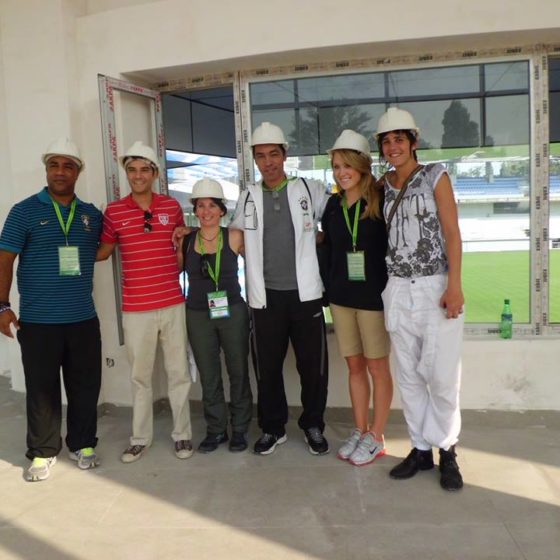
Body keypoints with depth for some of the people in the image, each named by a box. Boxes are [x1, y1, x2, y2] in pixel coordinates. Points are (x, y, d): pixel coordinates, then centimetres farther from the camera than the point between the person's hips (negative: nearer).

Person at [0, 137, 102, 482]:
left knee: (85, 386, 9)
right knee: (42, 389, 7)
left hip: (84, 319, 3)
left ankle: (82, 444, 26)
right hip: (37, 321, -2)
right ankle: (43, 452, 22)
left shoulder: (92, 215, 9)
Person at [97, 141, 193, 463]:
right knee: (140, 376, 10)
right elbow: (103, 251, 11)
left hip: (173, 304, 1)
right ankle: (141, 438, 25)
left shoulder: (172, 206, 3)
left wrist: (176, 271, 4)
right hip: (136, 309, -1)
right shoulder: (114, 211, -1)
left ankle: (182, 434, 23)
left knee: (179, 372, 9)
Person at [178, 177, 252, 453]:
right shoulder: (186, 240, 1)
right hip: (198, 315, 2)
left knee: (238, 372, 7)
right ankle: (215, 429, 25)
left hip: (233, 312, -2)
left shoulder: (234, 237, -5)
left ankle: (239, 428, 23)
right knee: (208, 376, 11)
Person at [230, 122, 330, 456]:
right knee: (267, 368, 8)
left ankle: (313, 426, 26)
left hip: (305, 293, -1)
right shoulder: (248, 198, 8)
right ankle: (273, 428, 26)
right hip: (266, 296, 2)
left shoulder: (311, 190, 2)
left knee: (313, 366, 6)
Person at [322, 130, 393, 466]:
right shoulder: (333, 205, 8)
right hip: (341, 296, 5)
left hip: (374, 295, -5)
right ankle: (360, 431, 25)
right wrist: (330, 287, 10)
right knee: (354, 366, 13)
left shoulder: (381, 201, -7)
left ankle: (376, 438, 17)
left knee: (377, 367, 5)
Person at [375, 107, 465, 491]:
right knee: (409, 376, 8)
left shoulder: (435, 176, 0)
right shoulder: (382, 187, 12)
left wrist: (454, 285, -14)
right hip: (398, 290, 4)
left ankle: (446, 450, 15)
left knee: (441, 376, -3)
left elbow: (452, 232, -6)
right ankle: (421, 449, 21)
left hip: (436, 288, -4)